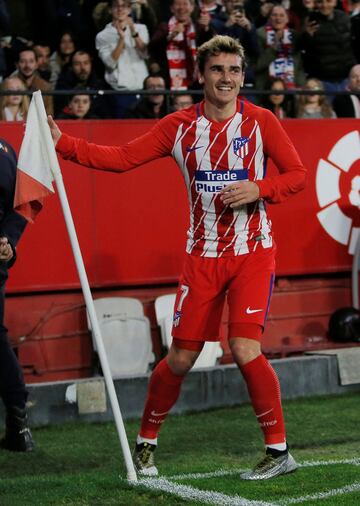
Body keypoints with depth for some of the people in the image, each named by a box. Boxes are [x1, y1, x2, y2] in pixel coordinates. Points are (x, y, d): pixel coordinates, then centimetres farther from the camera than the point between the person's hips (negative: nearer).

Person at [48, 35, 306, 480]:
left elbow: (297, 174, 0)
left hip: (252, 251, -2)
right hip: (203, 255, 2)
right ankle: (146, 443, 23)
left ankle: (279, 450, -4)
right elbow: (121, 158, 1)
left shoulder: (260, 122, -4)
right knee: (181, 357, 3)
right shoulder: (179, 126, 1)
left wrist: (259, 189, -18)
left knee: (244, 348, -16)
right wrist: (62, 142, -8)